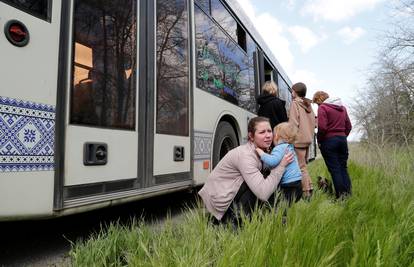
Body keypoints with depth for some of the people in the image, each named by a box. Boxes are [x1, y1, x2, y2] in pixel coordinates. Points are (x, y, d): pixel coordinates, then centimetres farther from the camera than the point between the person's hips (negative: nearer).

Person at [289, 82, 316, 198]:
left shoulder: (295, 103, -8)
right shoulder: (308, 104, 14)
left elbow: (293, 123, -15)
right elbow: (313, 122, 15)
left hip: (299, 139, -8)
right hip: (308, 138, 8)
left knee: (301, 167, -3)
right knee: (303, 165, 17)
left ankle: (306, 192, -1)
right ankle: (309, 188, 20)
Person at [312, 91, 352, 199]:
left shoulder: (323, 107, -10)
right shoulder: (342, 107, 14)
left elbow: (322, 127, -18)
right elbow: (349, 126, 13)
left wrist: (319, 140, -5)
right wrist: (343, 136, 18)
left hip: (329, 140, -7)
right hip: (342, 139, 7)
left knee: (334, 168, -1)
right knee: (343, 167, 13)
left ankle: (341, 195, 2)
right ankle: (348, 193, 14)